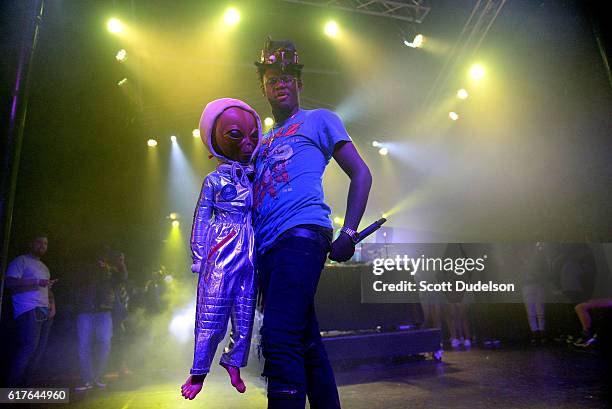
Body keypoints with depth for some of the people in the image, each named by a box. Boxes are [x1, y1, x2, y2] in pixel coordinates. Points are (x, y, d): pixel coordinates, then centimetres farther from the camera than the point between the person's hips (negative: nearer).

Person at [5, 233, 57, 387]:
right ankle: (12, 385, -7)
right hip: (29, 311, -7)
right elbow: (10, 283, -11)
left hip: (45, 312, 8)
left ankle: (24, 384, 9)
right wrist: (37, 282, -18)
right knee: (29, 346, -16)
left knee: (40, 348, 3)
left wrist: (52, 305, 11)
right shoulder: (21, 261, 2)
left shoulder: (44, 267, 25)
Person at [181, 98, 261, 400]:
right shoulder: (214, 179, 4)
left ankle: (234, 364, 28)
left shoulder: (257, 177, 13)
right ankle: (198, 372, 13)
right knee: (212, 315, -2)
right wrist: (199, 258, -1)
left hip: (250, 256, 4)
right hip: (221, 254, -4)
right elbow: (201, 220, 4)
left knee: (245, 315, 9)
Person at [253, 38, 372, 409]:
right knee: (306, 344, 10)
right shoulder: (264, 141, 30)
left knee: (279, 341, -17)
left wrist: (349, 233, -8)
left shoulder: (319, 120, 13)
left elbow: (361, 173, 3)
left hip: (302, 234, -7)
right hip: (268, 247, 7)